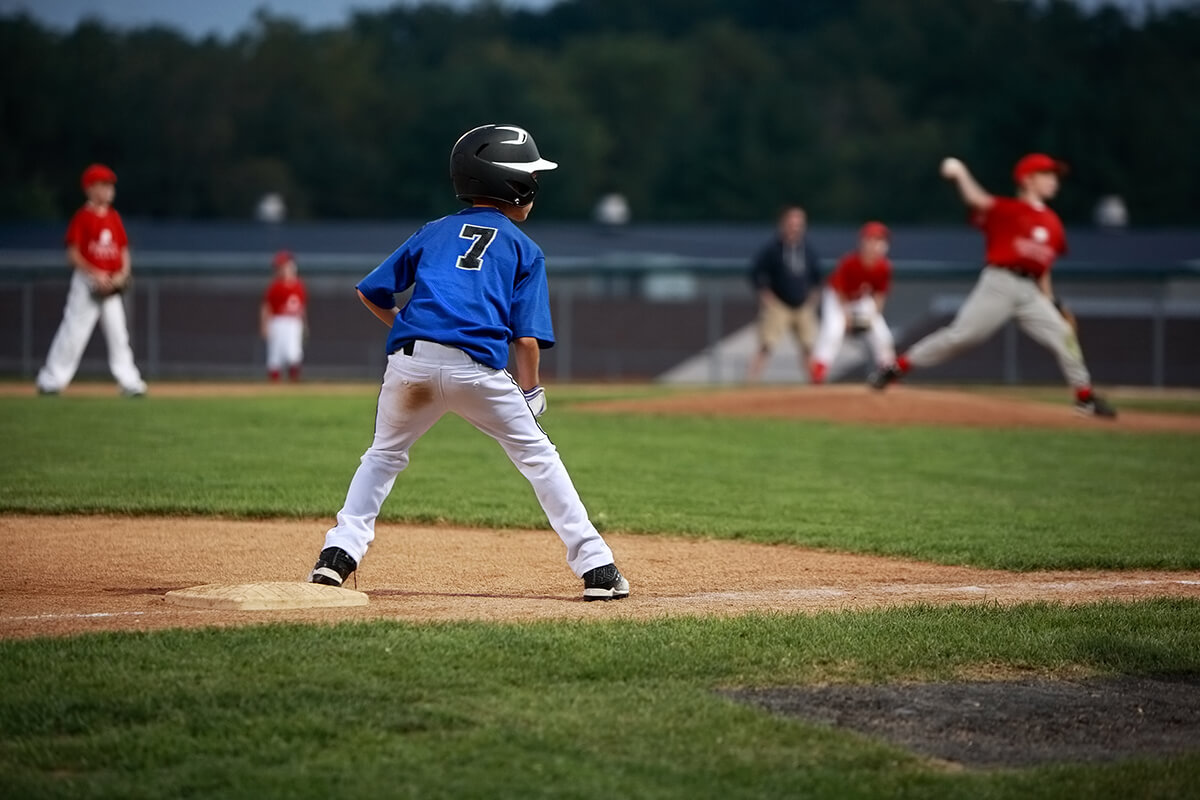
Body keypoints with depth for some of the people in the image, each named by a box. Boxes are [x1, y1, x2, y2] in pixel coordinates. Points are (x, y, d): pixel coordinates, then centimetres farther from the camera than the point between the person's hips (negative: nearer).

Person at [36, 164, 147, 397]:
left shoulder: (114, 218, 11)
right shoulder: (82, 218, -6)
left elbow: (124, 251, 15)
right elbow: (73, 255, -10)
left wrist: (123, 274, -3)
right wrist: (95, 275, -19)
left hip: (112, 287, 5)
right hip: (87, 282, -5)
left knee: (118, 333, 4)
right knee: (73, 332, -6)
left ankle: (130, 382, 5)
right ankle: (51, 380, 1)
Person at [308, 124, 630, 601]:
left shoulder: (434, 233, 22)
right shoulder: (524, 249, 14)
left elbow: (371, 293, 20)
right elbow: (527, 339, 5)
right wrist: (529, 393, 18)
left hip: (410, 362, 3)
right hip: (477, 367, -3)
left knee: (384, 455, 25)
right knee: (537, 457, 11)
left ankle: (340, 552, 11)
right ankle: (596, 567, 8)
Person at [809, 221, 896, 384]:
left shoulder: (884, 267, -20)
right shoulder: (849, 262, -32)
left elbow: (880, 293, -6)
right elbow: (838, 290, -21)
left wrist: (874, 314, -17)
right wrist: (846, 314, -23)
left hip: (863, 300, 5)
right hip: (837, 297, -5)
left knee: (882, 333, 0)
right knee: (833, 330, -27)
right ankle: (818, 369, -29)